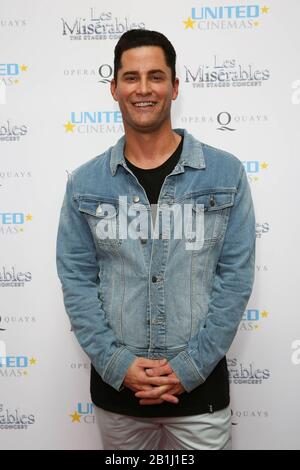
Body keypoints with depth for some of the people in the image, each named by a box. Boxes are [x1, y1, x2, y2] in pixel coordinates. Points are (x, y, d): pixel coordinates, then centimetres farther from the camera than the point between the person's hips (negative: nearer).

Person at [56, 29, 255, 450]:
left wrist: (190, 366, -11)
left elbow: (236, 276, -6)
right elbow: (76, 280, -2)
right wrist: (117, 363, -11)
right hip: (116, 386, 1)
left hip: (200, 384, -1)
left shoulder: (225, 173, -5)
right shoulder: (84, 183, -1)